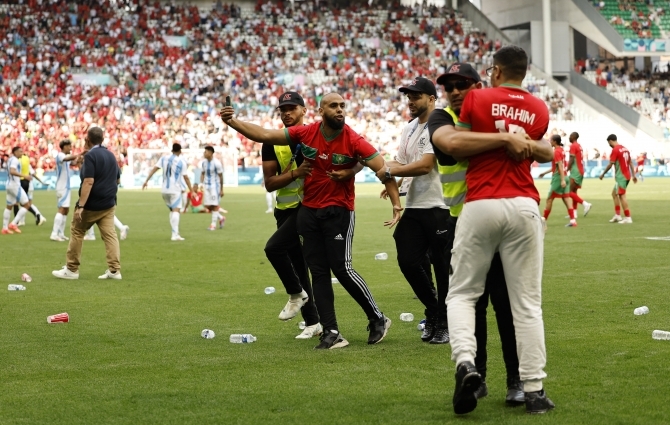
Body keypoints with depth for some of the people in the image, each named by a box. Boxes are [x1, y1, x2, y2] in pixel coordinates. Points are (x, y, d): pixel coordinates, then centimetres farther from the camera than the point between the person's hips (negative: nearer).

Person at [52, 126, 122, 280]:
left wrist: (80, 206, -24)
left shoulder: (90, 156, -15)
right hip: (109, 204, 6)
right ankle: (114, 269, -5)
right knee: (109, 234, 3)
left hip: (91, 205, -6)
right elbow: (118, 180, 18)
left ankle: (72, 269, 10)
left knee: (76, 232, 7)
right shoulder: (111, 155, 9)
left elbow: (88, 182, -23)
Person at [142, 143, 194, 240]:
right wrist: (191, 190, -1)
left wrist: (146, 180, 3)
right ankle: (175, 234, -23)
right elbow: (185, 177, -6)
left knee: (172, 210, 19)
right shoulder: (182, 161, -4)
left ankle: (175, 233, 17)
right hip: (175, 189, -5)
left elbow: (154, 169, 1)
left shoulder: (164, 158, 8)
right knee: (176, 210, -10)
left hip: (164, 189, 5)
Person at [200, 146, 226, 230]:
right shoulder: (204, 162, 4)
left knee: (214, 205, -4)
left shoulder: (216, 163, -13)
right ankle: (221, 218, 25)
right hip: (206, 185, 6)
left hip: (215, 185, -6)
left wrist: (221, 190, -5)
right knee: (207, 206, 5)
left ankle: (213, 224, 3)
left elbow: (221, 176, -7)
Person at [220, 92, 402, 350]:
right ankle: (331, 333, 8)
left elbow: (382, 169, -16)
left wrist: (396, 203, -25)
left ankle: (378, 319, 10)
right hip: (309, 211, 4)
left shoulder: (353, 141, -13)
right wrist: (233, 123, -7)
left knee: (342, 268, -9)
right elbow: (264, 135, 1)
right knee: (318, 273, 3)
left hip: (339, 211, -4)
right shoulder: (305, 133, -3)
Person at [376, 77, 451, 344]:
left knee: (442, 266, 1)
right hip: (413, 206, 8)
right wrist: (393, 183, -5)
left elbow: (425, 165, -18)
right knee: (407, 261, 5)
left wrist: (391, 171, -11)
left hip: (438, 206, -8)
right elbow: (400, 162, 17)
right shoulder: (409, 129, 17)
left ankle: (444, 323, 12)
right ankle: (433, 310, 24)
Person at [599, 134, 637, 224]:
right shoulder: (624, 149, 12)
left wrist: (603, 174, -2)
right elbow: (630, 163, 15)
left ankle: (628, 218, -9)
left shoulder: (615, 150, -13)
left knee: (622, 195, -7)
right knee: (614, 193, 17)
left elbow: (610, 164, -13)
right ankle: (617, 215, 16)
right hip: (627, 175, 9)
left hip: (621, 176, -9)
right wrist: (633, 175, 18)